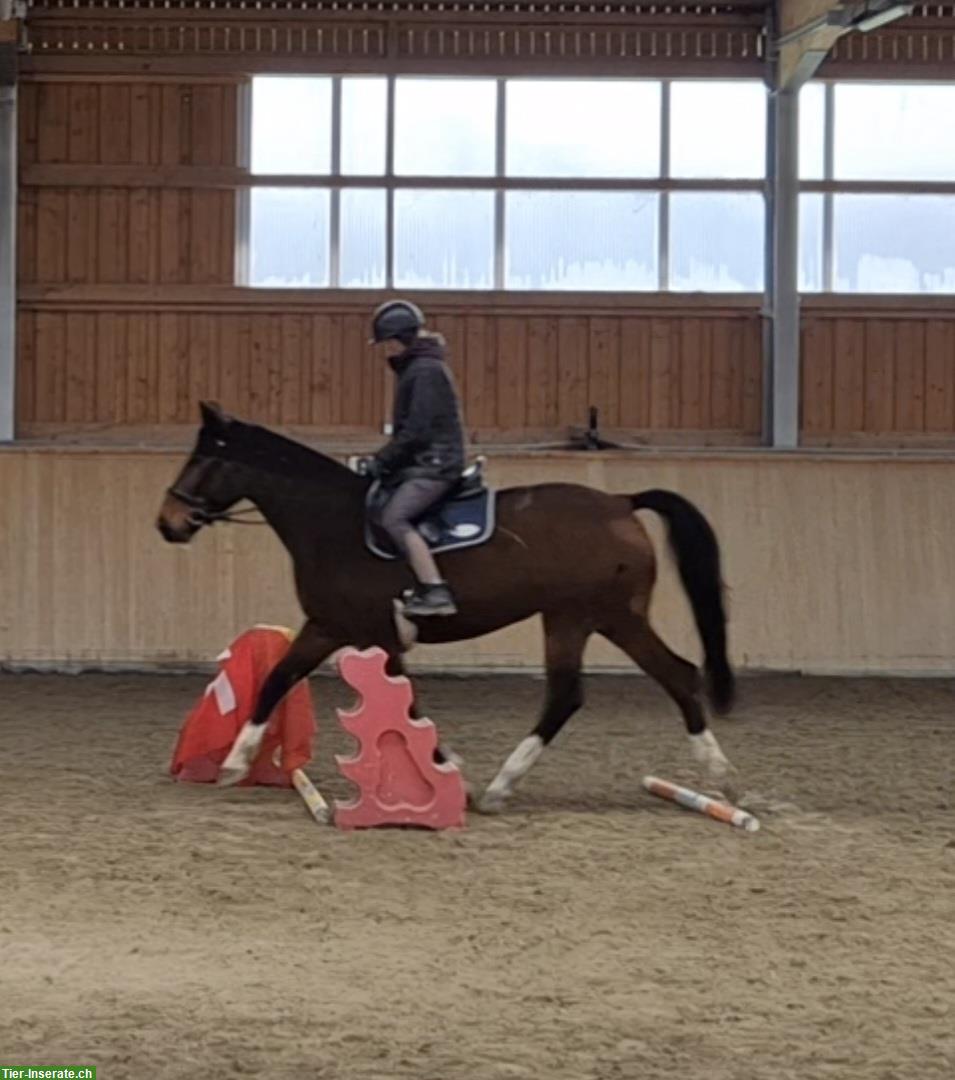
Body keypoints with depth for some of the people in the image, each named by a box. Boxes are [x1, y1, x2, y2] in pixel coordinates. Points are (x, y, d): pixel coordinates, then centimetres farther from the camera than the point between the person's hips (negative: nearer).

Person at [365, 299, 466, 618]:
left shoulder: (425, 370, -14)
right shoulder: (417, 367, 18)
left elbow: (416, 430, -19)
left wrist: (381, 461, -13)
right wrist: (385, 461, 14)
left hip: (434, 464, -11)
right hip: (424, 462, 11)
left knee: (393, 518, -25)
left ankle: (436, 593, -31)